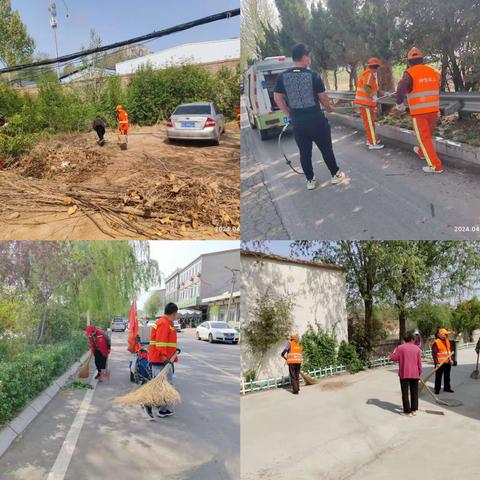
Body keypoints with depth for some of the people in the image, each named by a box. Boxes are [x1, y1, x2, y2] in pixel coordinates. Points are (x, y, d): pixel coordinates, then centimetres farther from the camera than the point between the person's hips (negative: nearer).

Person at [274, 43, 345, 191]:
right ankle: (335, 175, 26)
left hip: (297, 121, 3)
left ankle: (310, 180, 21)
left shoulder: (282, 76, -1)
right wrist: (329, 107, 16)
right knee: (326, 149, 13)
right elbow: (322, 96, -4)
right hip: (315, 119, -3)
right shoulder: (313, 75, -10)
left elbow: (277, 98, 3)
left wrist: (288, 114, 13)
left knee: (304, 152, 13)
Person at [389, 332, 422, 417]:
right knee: (414, 392, 15)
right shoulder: (417, 348, 1)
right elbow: (419, 362, 3)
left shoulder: (400, 348, -6)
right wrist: (420, 373, 15)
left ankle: (407, 411, 4)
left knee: (405, 393, 3)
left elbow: (392, 358, -7)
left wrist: (397, 355, 12)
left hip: (404, 374, -3)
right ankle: (414, 410, 20)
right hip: (415, 374, 3)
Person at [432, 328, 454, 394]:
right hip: (440, 363, -7)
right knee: (438, 377, 1)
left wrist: (450, 359, 15)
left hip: (447, 363, 8)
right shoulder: (436, 343, -17)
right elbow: (434, 353, -17)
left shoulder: (447, 341, 9)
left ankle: (447, 387, 31)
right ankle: (437, 389, 9)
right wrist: (437, 362, -19)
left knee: (447, 376, 18)